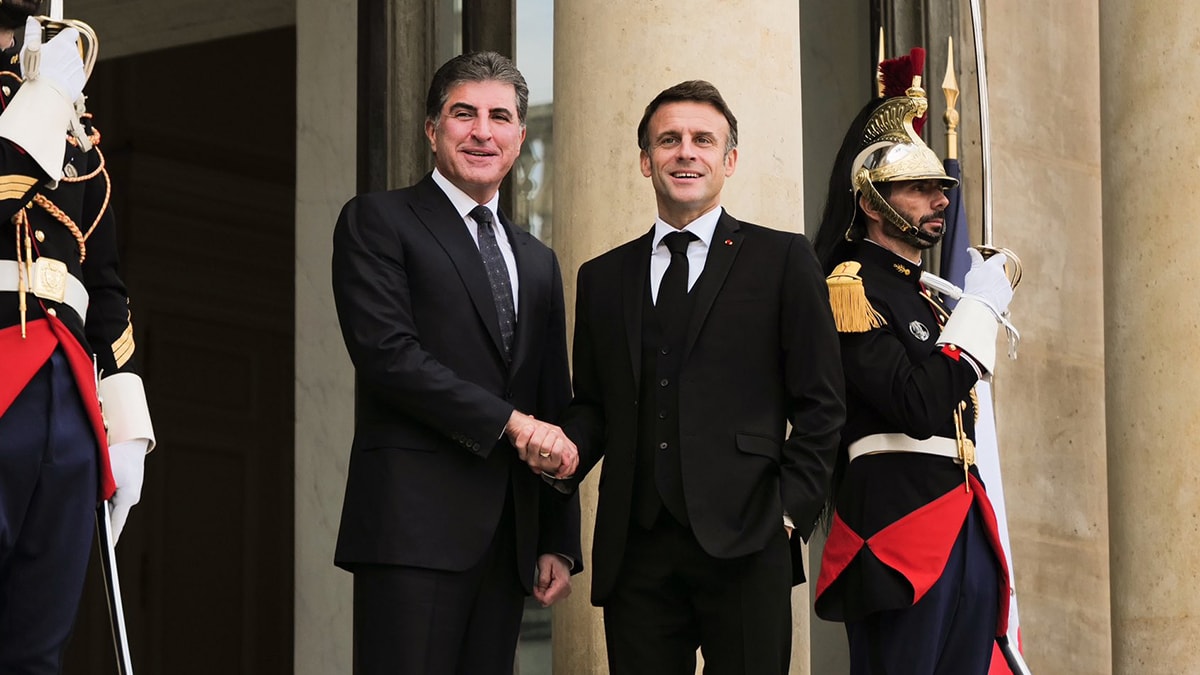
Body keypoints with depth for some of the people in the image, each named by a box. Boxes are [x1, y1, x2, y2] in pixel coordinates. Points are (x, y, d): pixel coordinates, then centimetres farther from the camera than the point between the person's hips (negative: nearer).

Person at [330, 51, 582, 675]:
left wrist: (559, 544, 14)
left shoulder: (538, 262, 23)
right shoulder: (377, 221, 4)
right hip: (415, 525, -6)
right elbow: (387, 354, -10)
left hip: (508, 537, 6)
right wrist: (509, 422, -14)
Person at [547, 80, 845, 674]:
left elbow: (819, 403, 4)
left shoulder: (782, 259, 7)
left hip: (744, 548, -3)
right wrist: (569, 451, -2)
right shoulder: (604, 278, 18)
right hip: (634, 551, 3)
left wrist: (789, 510, -6)